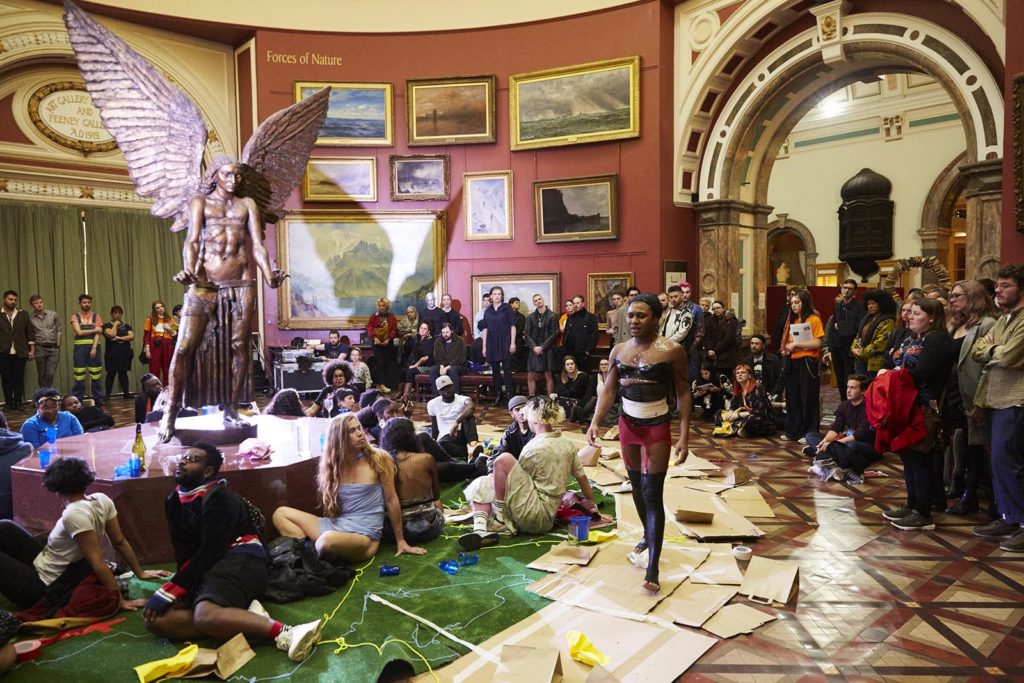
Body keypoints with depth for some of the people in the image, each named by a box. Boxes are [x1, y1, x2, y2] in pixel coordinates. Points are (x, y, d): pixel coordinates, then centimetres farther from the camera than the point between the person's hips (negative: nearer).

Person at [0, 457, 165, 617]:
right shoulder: (102, 500, -9)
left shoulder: (75, 514, -30)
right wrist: (140, 573, 8)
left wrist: (119, 601, -25)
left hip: (42, 589, -8)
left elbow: (97, 562, -29)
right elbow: (120, 542, -3)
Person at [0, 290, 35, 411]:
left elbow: (30, 332, 8)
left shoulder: (23, 314, 8)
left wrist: (32, 349, 3)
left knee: (19, 379, 3)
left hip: (20, 353, 1)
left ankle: (18, 403, 11)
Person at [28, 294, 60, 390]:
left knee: (50, 374, -7)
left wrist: (58, 346, 3)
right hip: (40, 349, 0)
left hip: (53, 348, 0)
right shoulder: (30, 317, -1)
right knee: (42, 375, 6)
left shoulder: (53, 314, 3)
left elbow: (58, 330, 7)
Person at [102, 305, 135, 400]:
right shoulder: (106, 325, 5)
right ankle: (107, 395, 2)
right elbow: (111, 334, -14)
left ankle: (126, 393, 8)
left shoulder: (126, 326, 14)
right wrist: (115, 324, -2)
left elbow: (131, 336, -1)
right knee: (111, 373, -3)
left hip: (125, 352, 3)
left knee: (123, 373, 5)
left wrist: (119, 338, -11)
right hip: (112, 353, -3)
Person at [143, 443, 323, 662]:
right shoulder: (173, 500, 15)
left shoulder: (220, 498, -9)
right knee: (156, 619, -17)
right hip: (203, 570, 8)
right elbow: (183, 550, 14)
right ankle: (243, 614, -24)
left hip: (240, 560, -8)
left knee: (205, 614, -35)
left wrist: (170, 590, -21)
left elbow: (210, 551, -17)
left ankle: (285, 634, -43)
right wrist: (182, 584, -1)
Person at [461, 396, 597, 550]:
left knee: (503, 459, -19)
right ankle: (480, 530, -17)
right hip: (547, 516, 9)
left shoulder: (535, 447, -15)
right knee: (481, 486, 10)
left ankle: (500, 517, -7)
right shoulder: (567, 444, 8)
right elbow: (582, 477, 15)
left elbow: (516, 478, -3)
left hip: (536, 515, -9)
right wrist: (592, 505, 28)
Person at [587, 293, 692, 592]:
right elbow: (608, 390, 4)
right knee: (637, 486, 17)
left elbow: (683, 394, -8)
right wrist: (595, 422, -10)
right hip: (627, 423, 5)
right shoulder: (618, 350, 2)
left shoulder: (672, 351, -11)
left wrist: (684, 437, -13)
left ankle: (653, 566, -3)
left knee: (653, 493, -7)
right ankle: (648, 534, 41)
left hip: (657, 426, -5)